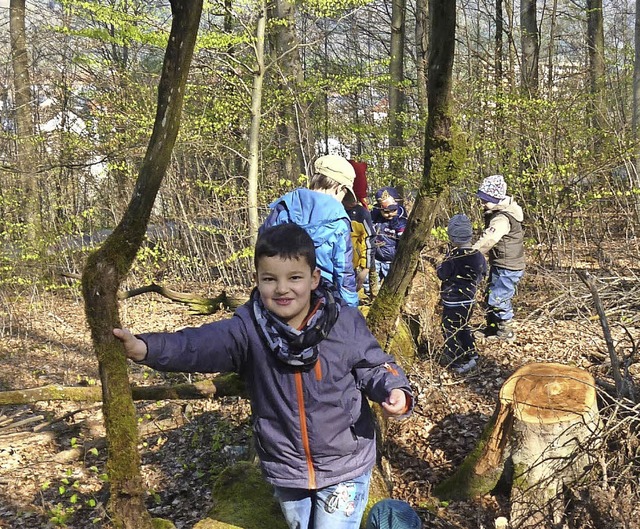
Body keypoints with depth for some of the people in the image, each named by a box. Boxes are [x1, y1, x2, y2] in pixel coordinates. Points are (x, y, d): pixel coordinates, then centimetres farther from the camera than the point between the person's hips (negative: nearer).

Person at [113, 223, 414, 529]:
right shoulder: (248, 328, -14)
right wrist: (144, 348, -47)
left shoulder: (346, 322, -14)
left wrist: (395, 392, -24)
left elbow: (373, 367, -2)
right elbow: (200, 345, -30)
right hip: (285, 468, 3)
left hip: (344, 466, -2)